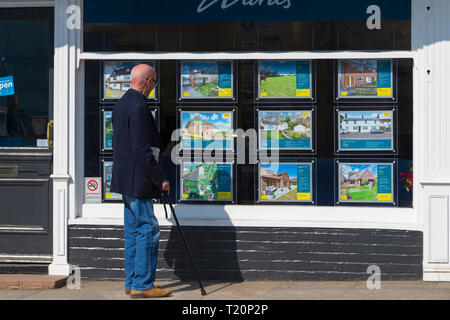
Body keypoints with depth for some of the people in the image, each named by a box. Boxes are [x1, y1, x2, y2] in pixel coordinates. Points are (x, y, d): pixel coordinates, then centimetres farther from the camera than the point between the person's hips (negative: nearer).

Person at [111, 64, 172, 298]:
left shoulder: (121, 103, 13)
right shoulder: (138, 107, -19)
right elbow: (142, 151, -23)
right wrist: (160, 179, -16)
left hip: (125, 178, 10)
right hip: (138, 180, -10)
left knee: (133, 230, 14)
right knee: (148, 230, -5)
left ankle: (132, 282, 20)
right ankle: (142, 285, -2)